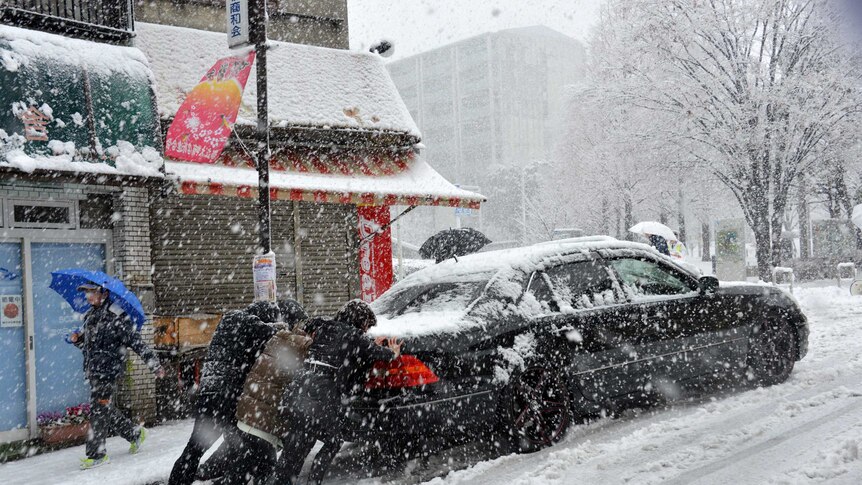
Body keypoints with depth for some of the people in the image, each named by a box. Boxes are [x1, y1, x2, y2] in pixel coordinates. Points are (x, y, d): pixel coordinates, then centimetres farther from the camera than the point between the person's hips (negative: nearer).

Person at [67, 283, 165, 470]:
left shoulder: (115, 316, -11)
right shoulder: (90, 316, 14)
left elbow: (135, 341, -13)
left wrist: (154, 364, -15)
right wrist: (77, 338, 4)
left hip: (108, 370, -9)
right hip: (93, 371, 9)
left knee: (98, 410, -8)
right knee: (105, 410, 14)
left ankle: (96, 454, 0)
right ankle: (135, 433, 32)